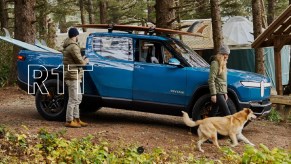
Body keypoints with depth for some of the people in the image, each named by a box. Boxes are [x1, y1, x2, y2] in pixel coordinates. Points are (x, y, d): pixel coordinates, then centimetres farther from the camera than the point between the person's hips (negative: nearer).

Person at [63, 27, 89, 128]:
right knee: (73, 99, -6)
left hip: (74, 76, 11)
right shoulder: (73, 46, -17)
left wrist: (82, 59, 13)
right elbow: (80, 62, -17)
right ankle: (69, 121, -1)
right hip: (73, 76, -11)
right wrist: (86, 61, 2)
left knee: (77, 99, 16)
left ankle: (76, 119, 21)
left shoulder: (68, 46, 16)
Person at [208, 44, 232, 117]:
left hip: (222, 92, 9)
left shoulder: (223, 64, 18)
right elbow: (211, 80, -17)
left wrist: (225, 92, 20)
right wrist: (213, 94, -20)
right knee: (227, 113, -11)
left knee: (213, 112, 11)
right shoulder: (215, 63, -12)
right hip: (217, 92, -9)